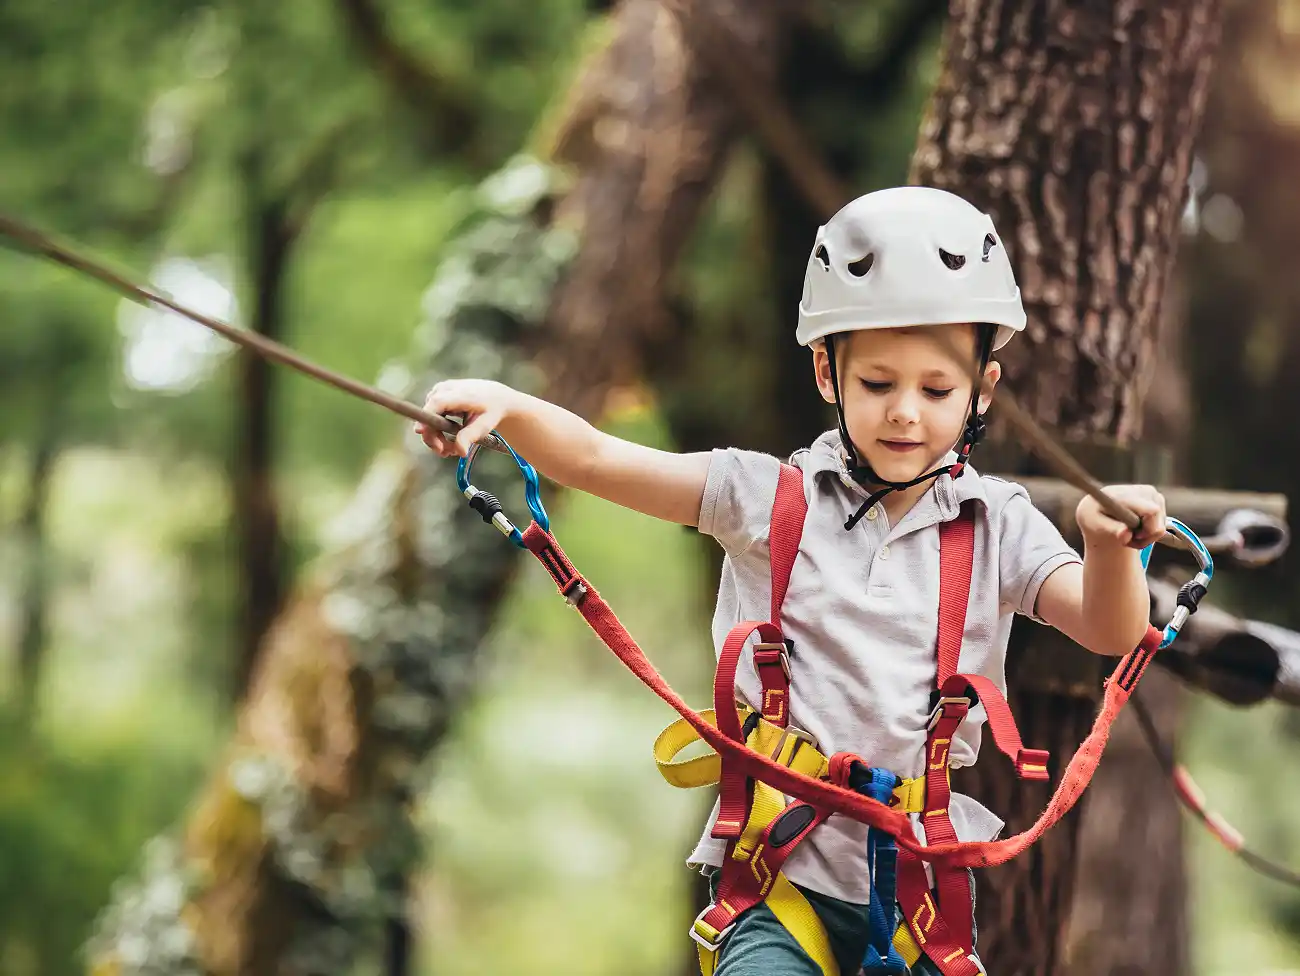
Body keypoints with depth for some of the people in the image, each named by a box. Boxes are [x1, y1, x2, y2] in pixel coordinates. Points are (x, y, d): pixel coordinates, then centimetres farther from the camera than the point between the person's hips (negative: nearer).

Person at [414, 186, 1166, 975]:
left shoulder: (996, 525, 4)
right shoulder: (770, 497, 1)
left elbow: (1110, 631, -9)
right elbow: (594, 460, -5)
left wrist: (1112, 547, -31)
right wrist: (506, 405, -24)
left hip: (927, 883, 2)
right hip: (783, 871, -1)